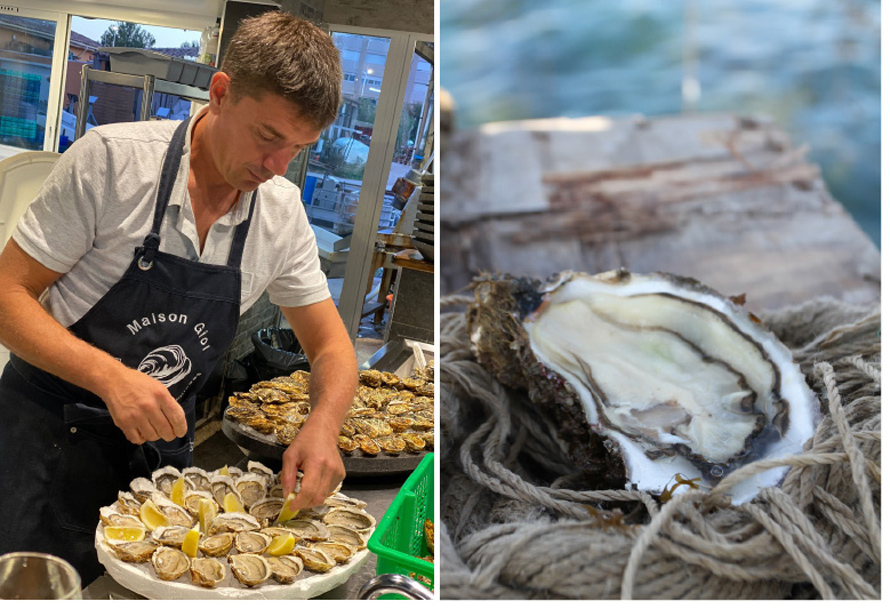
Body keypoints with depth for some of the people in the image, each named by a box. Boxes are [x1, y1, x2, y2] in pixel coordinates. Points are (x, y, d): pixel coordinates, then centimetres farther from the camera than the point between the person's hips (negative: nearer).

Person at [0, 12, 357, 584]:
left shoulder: (284, 212, -5)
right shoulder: (111, 159, -18)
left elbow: (332, 347, 0)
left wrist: (324, 424, -22)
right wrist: (111, 376, -31)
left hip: (163, 438, 4)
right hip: (51, 430, -3)